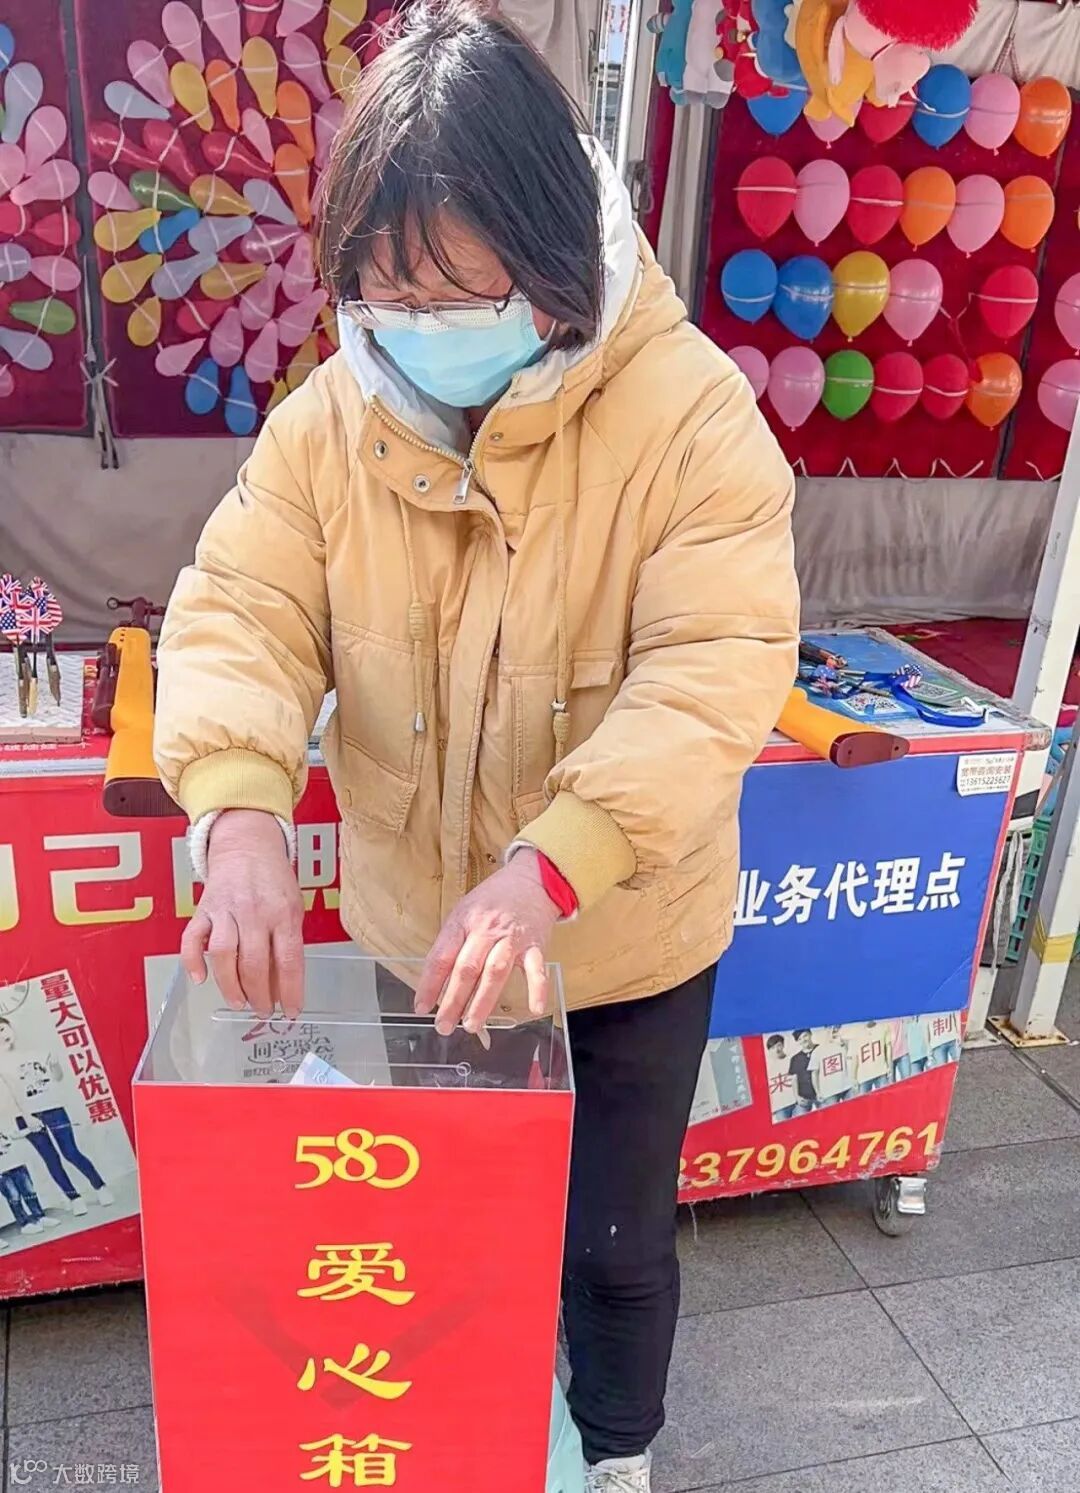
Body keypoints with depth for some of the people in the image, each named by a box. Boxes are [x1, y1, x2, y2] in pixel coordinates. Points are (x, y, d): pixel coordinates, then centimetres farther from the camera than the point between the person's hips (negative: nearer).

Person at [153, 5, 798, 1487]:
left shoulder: (691, 412, -20)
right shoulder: (330, 417, -9)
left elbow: (714, 671, -26)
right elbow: (242, 613, -11)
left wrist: (551, 867, -39)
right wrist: (242, 810, -30)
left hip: (624, 947, -3)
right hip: (411, 929, 4)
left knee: (613, 1238, 20)